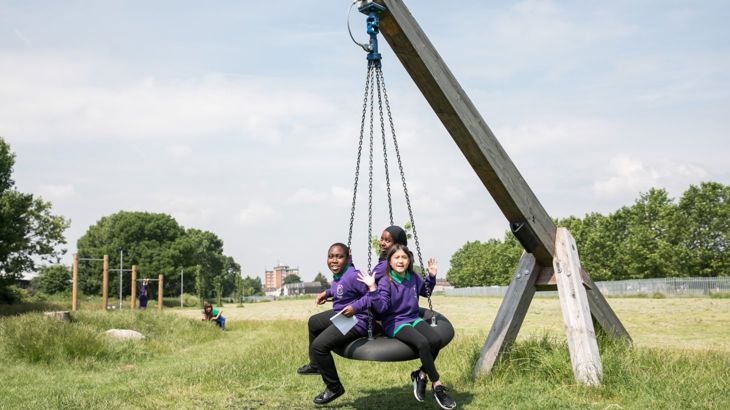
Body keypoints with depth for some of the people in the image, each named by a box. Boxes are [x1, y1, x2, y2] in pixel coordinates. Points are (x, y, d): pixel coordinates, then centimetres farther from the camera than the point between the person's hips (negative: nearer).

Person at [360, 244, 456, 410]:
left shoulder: (414, 278, 7)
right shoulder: (385, 282, -9)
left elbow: (425, 291, 27)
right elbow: (382, 307, -19)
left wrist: (431, 276, 12)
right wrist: (372, 289, -29)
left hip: (413, 319, 6)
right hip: (395, 323, -6)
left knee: (436, 340, -25)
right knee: (423, 343, -32)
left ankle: (421, 375, -1)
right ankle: (437, 385, -17)